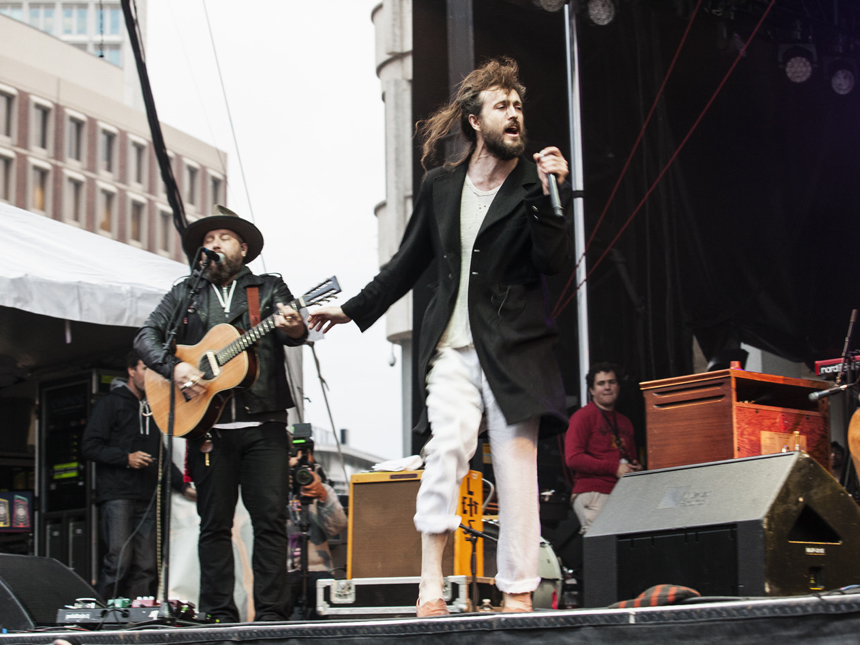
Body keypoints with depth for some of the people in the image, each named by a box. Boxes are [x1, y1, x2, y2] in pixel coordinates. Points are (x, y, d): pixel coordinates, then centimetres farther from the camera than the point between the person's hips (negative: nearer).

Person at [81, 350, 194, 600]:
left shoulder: (153, 409, 25)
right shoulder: (111, 403, 6)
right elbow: (89, 447, -2)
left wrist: (183, 485, 20)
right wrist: (127, 458, -12)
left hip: (146, 499, 6)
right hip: (117, 494, -6)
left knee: (146, 567, -3)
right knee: (120, 559, -18)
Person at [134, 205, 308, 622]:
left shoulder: (269, 288, 12)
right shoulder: (185, 294, 16)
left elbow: (291, 330, -4)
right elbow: (146, 336, 8)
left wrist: (294, 329, -29)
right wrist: (175, 367, -11)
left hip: (264, 424, -1)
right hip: (208, 426, 1)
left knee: (271, 518, -7)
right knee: (215, 522, 2)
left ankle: (271, 612, -4)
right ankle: (219, 613, 6)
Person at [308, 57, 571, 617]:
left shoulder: (533, 185, 2)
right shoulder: (442, 185, 11)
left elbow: (555, 262, -9)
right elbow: (410, 261, 22)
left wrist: (546, 194, -18)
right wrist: (354, 310, 25)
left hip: (515, 349, -1)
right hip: (452, 346, 1)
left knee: (517, 465, -3)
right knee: (449, 445, -19)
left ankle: (519, 593, 4)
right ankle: (432, 586, -17)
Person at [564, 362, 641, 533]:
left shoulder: (625, 422, 25)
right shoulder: (583, 416, 4)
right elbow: (573, 458, -7)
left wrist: (636, 467, 11)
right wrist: (614, 468, -10)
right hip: (592, 492, -6)